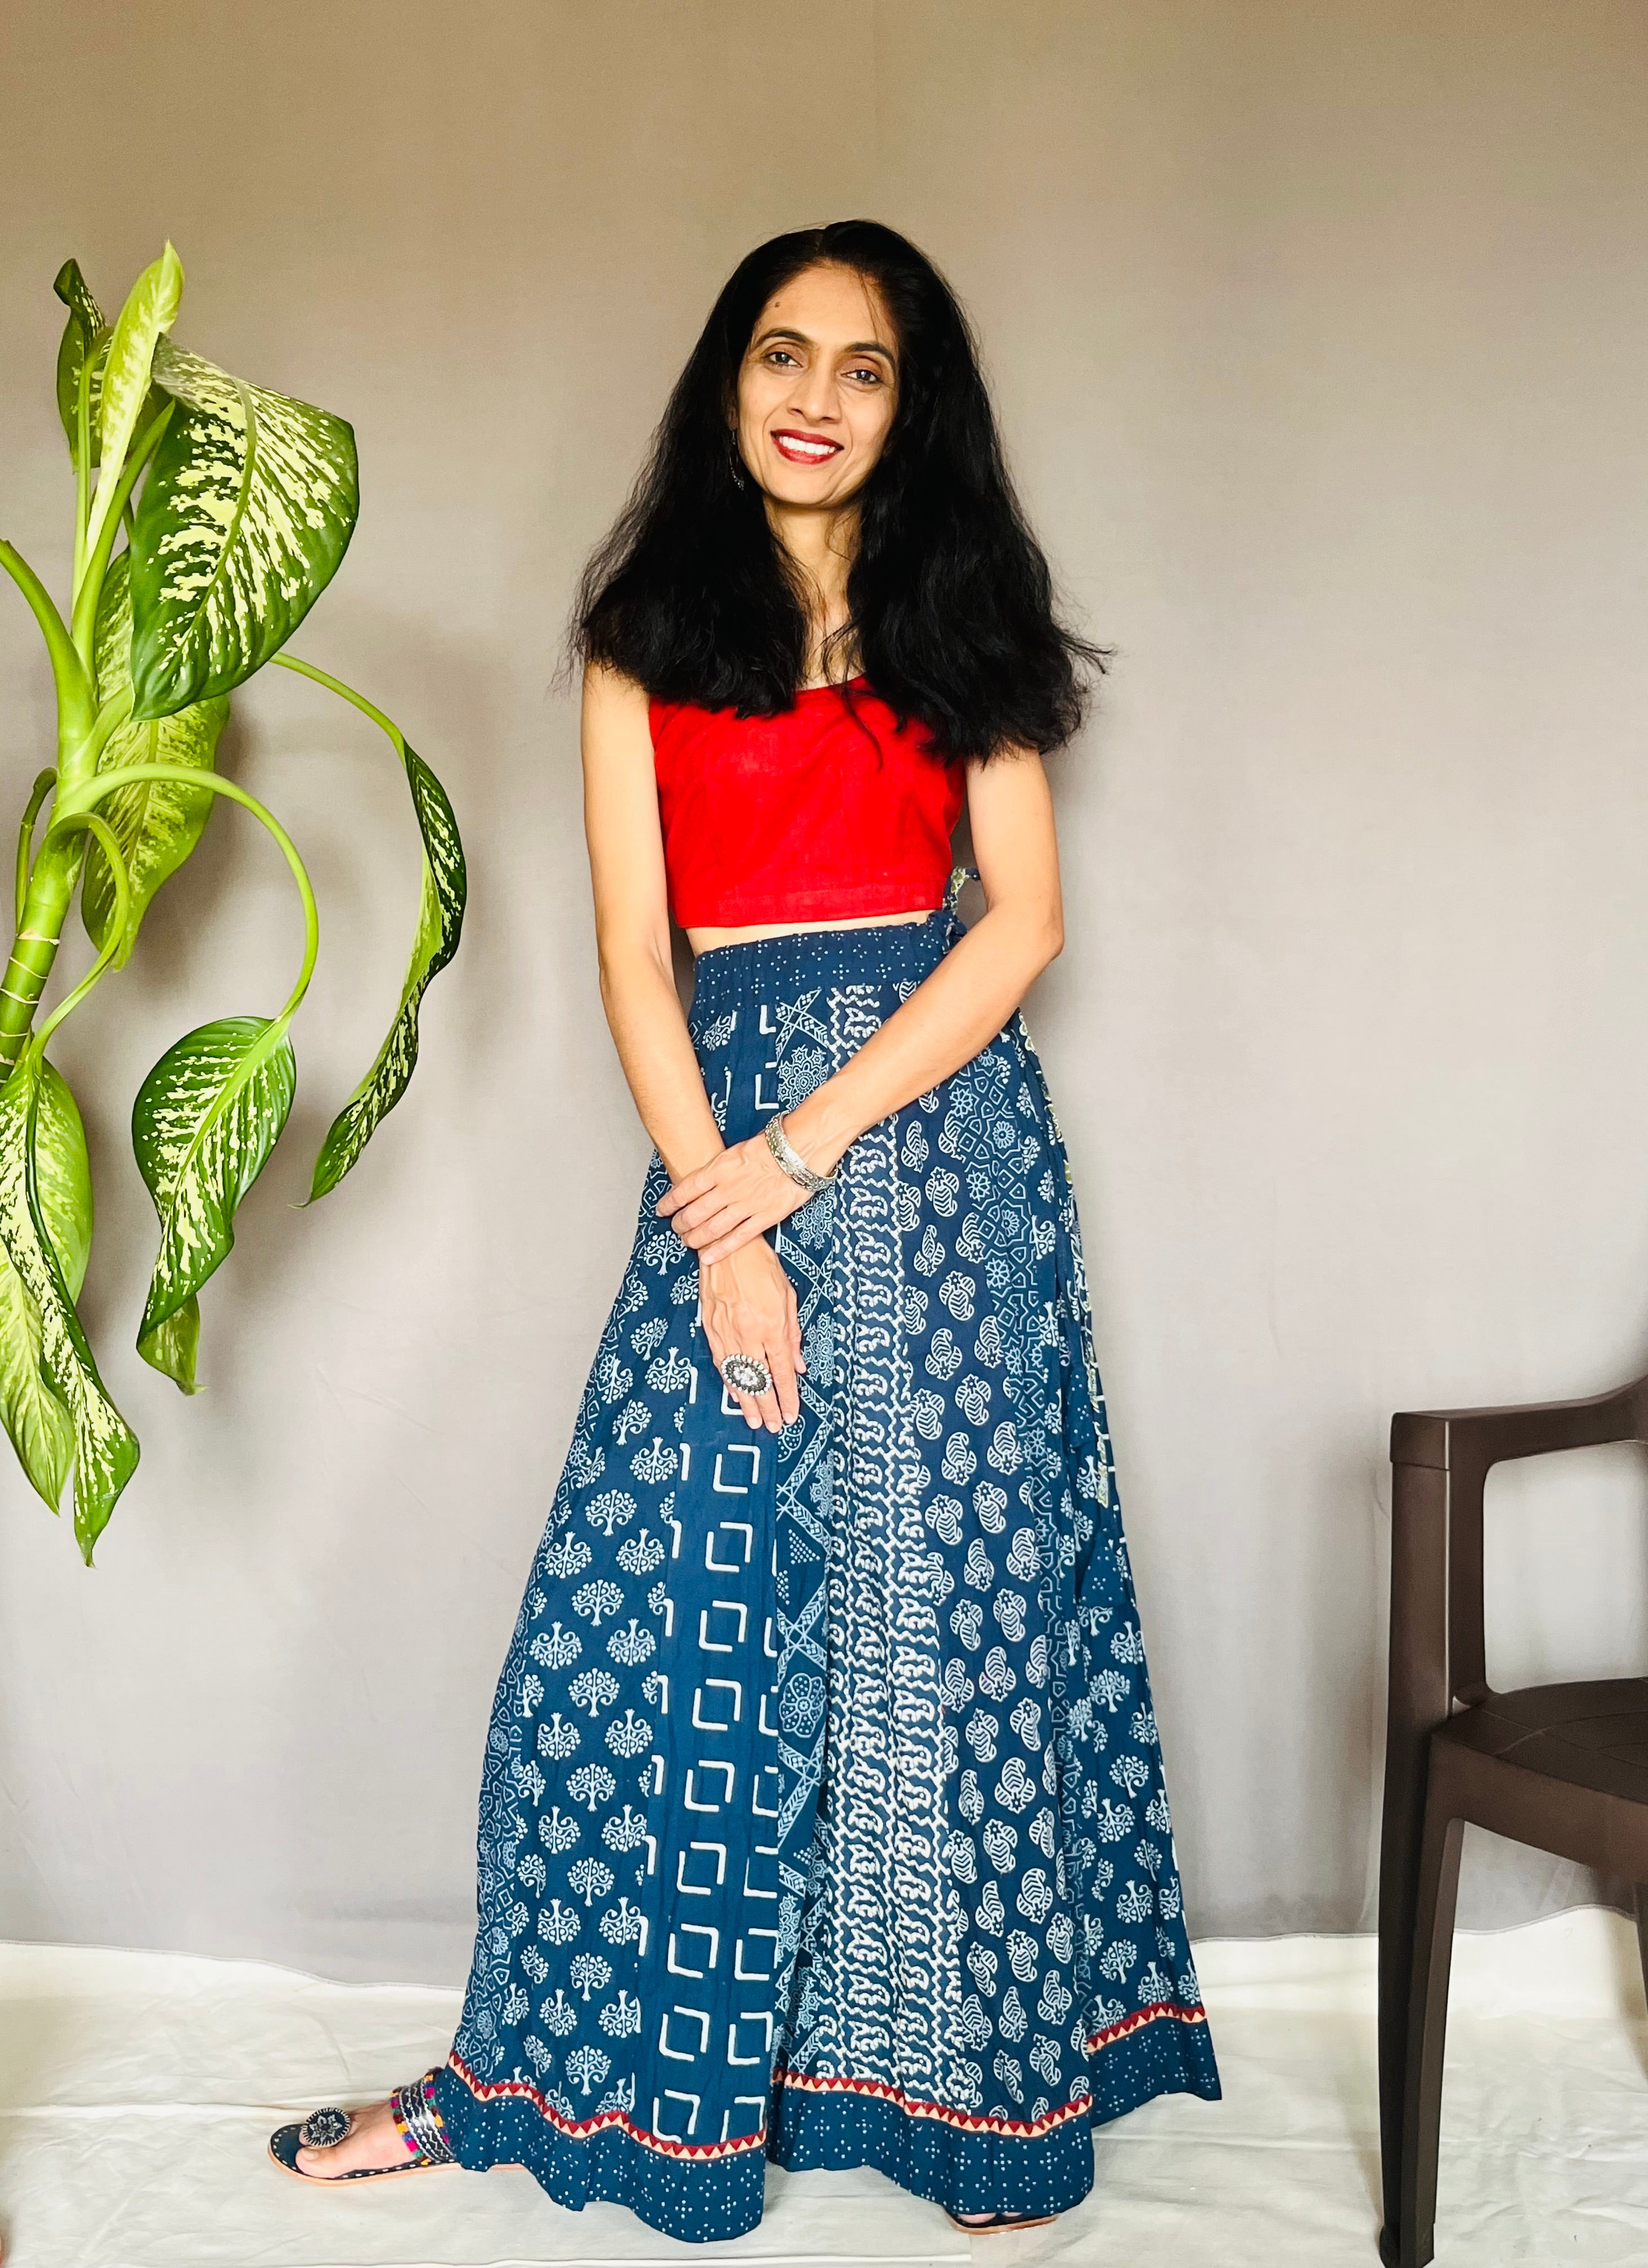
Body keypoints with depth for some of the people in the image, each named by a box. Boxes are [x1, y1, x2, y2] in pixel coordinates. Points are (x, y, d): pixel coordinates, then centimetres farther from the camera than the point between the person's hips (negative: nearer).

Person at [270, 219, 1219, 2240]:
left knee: (947, 1600, 2)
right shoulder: (648, 631, 9)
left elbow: (1025, 918, -1)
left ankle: (977, 2079, 17)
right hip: (727, 1116, 1)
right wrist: (721, 1225, -9)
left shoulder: (957, 619, 8)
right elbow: (634, 956, 2)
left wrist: (810, 1146, -11)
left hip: (941, 1121, -1)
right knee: (667, 1607, 4)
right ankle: (529, 2070, 19)